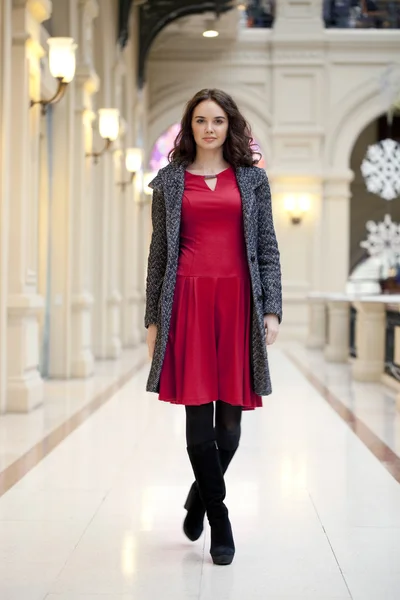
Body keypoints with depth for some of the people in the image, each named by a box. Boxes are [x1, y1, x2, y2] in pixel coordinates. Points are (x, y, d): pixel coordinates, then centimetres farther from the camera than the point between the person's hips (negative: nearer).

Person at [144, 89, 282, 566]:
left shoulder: (252, 178, 12)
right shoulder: (170, 181, 11)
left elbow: (268, 249, 9)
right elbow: (158, 252, 10)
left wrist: (272, 309, -2)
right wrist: (154, 319, 6)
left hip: (239, 302, 1)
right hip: (188, 302, 0)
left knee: (230, 417, 2)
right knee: (198, 414, -3)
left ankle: (200, 494, 28)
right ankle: (219, 522, 8)